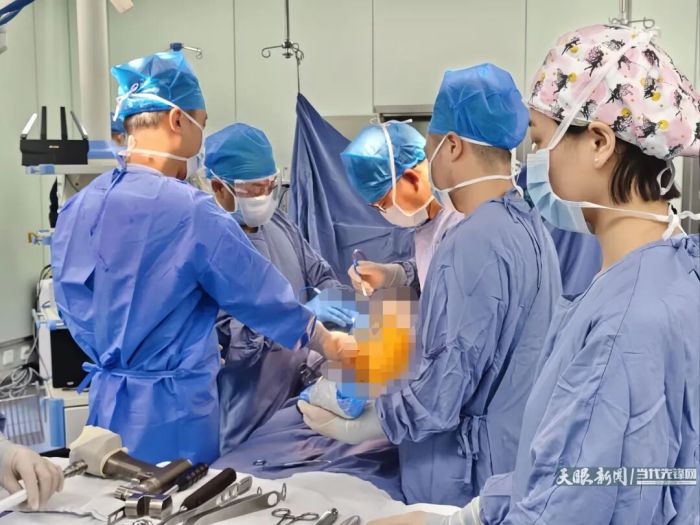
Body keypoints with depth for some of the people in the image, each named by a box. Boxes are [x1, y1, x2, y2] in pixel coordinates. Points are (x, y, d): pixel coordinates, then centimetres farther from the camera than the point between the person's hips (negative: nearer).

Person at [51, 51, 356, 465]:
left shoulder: (78, 207, 0)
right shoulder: (190, 210, -20)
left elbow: (74, 306, 10)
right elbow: (262, 294, -11)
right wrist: (329, 343, 5)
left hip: (108, 403, 7)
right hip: (174, 409, -7)